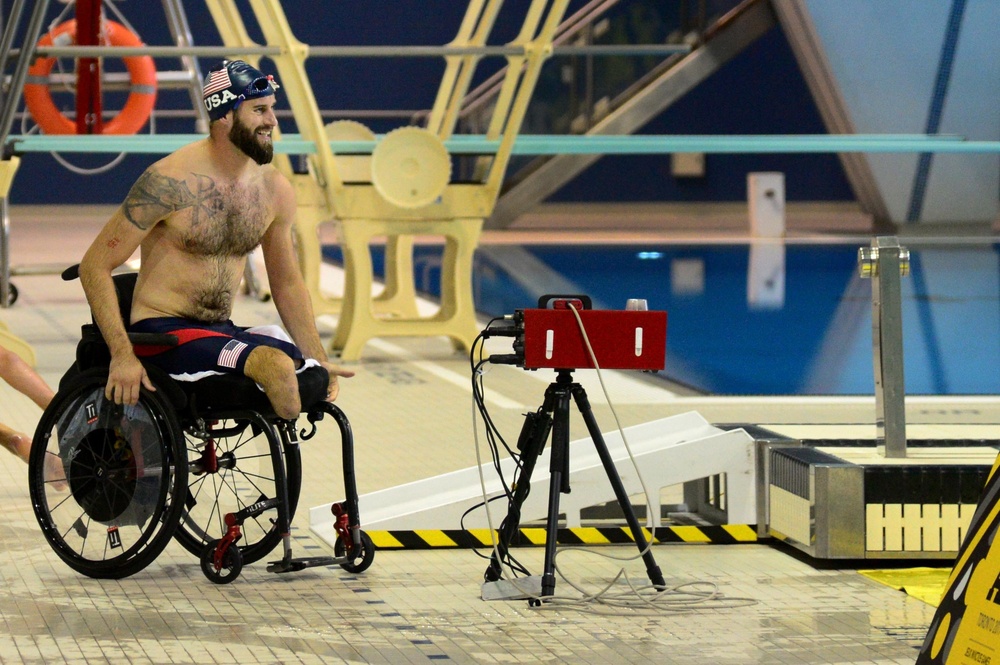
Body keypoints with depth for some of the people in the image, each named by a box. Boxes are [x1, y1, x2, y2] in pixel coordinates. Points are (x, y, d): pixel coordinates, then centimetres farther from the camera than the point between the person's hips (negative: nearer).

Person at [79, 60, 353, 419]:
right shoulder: (171, 181, -15)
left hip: (224, 332, 7)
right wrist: (122, 355, -21)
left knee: (323, 381, -13)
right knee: (276, 366, -31)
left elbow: (287, 283, 17)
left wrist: (318, 361, 7)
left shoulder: (275, 190, 4)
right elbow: (95, 266, -13)